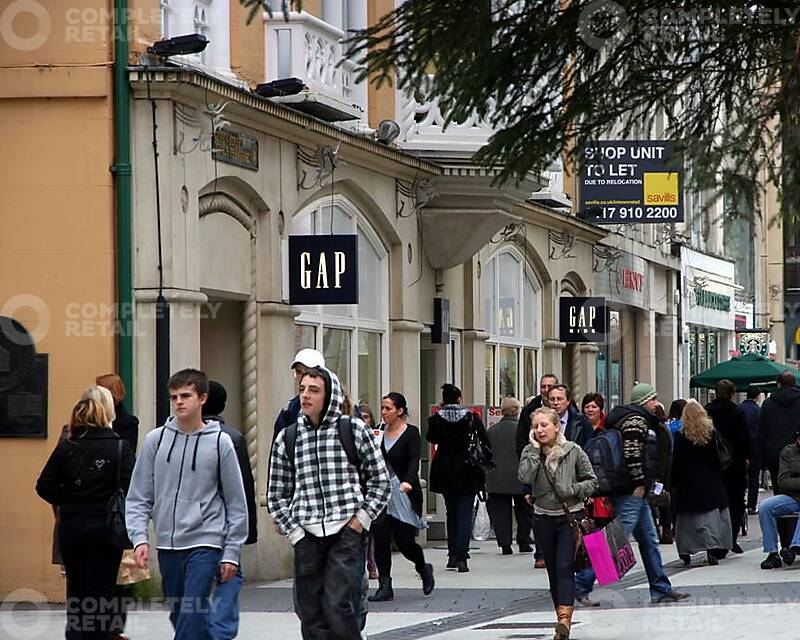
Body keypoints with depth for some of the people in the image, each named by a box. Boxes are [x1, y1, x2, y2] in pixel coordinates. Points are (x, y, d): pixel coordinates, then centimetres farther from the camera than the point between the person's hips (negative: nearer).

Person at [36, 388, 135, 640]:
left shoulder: (66, 446, 0)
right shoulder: (119, 447, -8)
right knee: (101, 590, 4)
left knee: (76, 589, 15)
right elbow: (131, 488, -16)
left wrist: (67, 503, 9)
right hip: (105, 528, -3)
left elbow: (45, 486, -4)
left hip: (70, 527, 3)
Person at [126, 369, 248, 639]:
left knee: (191, 616, -15)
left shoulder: (219, 442, -2)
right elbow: (139, 497, 6)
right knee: (179, 615, 11)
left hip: (205, 544, -4)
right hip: (168, 545, 4)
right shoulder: (156, 439, 3)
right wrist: (140, 538, -7)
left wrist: (232, 552, 1)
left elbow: (236, 502, 3)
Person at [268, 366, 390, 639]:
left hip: (347, 533, -3)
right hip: (307, 537, 3)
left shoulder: (353, 430, 3)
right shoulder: (287, 438, 9)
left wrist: (361, 519, -2)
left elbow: (380, 480, 8)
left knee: (339, 608, -14)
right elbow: (277, 494, 14)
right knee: (311, 617, 3)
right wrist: (294, 531, 3)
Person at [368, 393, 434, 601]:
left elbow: (414, 461, -19)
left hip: (404, 493, -4)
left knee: (404, 541, -2)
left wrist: (408, 482, -35)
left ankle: (424, 569, 29)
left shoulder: (411, 433, -6)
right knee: (380, 538, -6)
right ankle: (384, 586, -1)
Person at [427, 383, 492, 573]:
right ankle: (461, 558, -12)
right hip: (467, 472, -2)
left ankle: (452, 555, 17)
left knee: (451, 513, 17)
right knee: (464, 514, -1)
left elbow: (431, 438, 13)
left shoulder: (436, 419, -6)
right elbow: (485, 443, -7)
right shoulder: (472, 418, -9)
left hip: (444, 473, 2)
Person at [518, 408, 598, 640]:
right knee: (553, 571, 9)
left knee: (565, 568, -15)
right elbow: (524, 477, -19)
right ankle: (563, 617, 19)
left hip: (571, 516, -3)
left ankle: (564, 619, -25)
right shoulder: (530, 452, 1)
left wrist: (573, 490, -14)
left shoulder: (573, 451, -4)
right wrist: (535, 449, -15)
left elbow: (592, 481, 3)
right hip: (543, 518, 3)